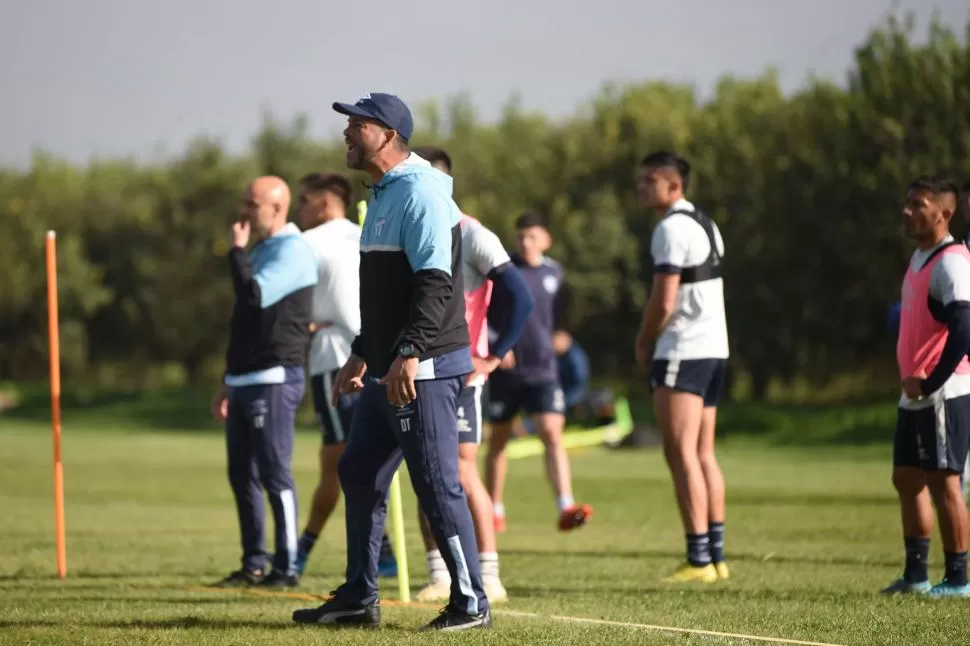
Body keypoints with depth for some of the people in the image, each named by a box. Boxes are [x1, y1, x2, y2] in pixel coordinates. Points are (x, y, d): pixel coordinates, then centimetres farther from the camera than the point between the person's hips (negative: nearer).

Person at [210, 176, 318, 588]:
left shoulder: (292, 252, -10)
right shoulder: (261, 251, 19)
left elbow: (253, 296, -26)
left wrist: (237, 251, -12)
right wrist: (230, 383, 23)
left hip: (274, 380, -10)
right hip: (245, 381, 10)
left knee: (274, 475, -8)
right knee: (242, 476, 10)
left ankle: (286, 568, -5)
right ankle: (254, 565, 15)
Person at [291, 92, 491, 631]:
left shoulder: (421, 194, -15)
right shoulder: (383, 193, 18)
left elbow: (435, 284, -23)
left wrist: (409, 356, -30)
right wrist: (362, 355, 26)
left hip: (424, 369, -11)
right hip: (388, 370, 11)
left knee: (435, 483, -7)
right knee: (359, 474, 13)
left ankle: (470, 602, 0)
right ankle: (358, 599, 20)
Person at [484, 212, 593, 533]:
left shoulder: (553, 273, 6)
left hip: (542, 370, 2)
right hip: (504, 371, -2)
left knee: (553, 435, -13)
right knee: (499, 440, 10)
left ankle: (566, 508, -22)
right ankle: (495, 511, 23)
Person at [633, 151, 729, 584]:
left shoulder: (671, 229, -14)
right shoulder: (705, 224, 17)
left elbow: (664, 301, -18)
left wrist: (643, 342, -2)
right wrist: (655, 340, 16)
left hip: (682, 352, -10)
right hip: (713, 348, 10)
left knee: (681, 453, -9)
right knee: (703, 453, 13)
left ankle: (699, 559, -13)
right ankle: (716, 555, 14)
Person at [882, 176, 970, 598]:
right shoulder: (919, 258, 14)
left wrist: (929, 383, -20)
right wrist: (910, 380, 15)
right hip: (914, 395, 10)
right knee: (906, 478, 12)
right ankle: (916, 575, 20)